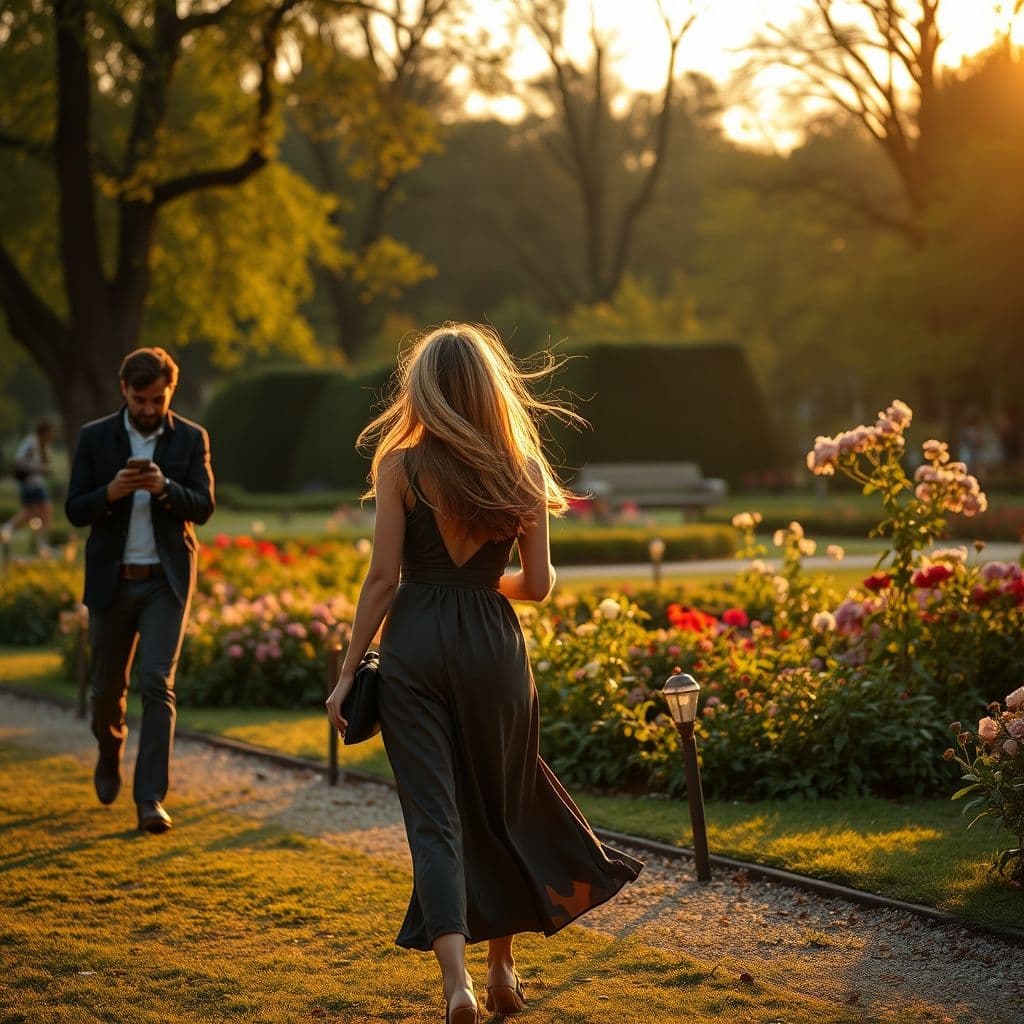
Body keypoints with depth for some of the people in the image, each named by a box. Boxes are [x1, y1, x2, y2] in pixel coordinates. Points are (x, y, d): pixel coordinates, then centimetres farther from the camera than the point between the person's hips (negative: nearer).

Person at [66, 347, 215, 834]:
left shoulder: (191, 438, 1)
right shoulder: (95, 438, 1)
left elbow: (203, 506, -6)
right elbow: (74, 511, -2)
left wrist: (164, 487, -25)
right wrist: (111, 492, -22)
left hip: (166, 580, -1)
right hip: (111, 580, 1)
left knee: (157, 684, -12)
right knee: (107, 685, 11)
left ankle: (151, 799, -12)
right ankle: (110, 756, 42)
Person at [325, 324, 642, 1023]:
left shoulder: (402, 466, -6)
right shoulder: (521, 472, 2)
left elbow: (384, 578, -9)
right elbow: (539, 586, 4)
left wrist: (349, 672, -2)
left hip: (415, 645, -2)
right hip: (494, 646, 2)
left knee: (434, 815, -2)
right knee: (502, 807, 18)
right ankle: (502, 967, 29)